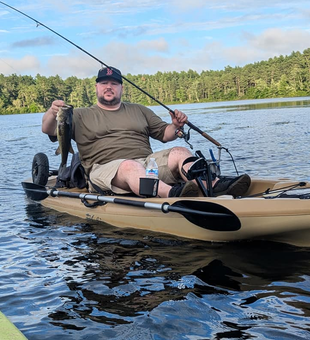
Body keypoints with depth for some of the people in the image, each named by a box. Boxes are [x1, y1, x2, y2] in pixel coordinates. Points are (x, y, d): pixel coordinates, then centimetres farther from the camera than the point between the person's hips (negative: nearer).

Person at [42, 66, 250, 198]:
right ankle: (171, 193, -64)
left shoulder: (139, 111, 27)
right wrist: (52, 113, -18)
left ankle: (214, 185, -45)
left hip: (147, 162, 4)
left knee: (179, 152, -22)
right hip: (107, 169, -4)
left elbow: (165, 135, 25)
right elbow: (48, 130, 5)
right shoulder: (81, 116, 17)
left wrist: (176, 126, 2)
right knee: (130, 166, -38)